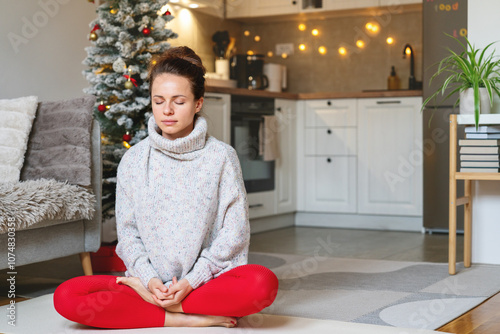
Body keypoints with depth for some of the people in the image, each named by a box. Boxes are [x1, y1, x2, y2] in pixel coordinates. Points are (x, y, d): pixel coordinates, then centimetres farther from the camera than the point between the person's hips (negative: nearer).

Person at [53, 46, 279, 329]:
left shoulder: (222, 157, 0)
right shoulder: (134, 160, 7)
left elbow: (234, 232, -4)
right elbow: (128, 231, 5)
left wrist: (191, 281, -14)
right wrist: (150, 278, -13)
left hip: (207, 280, -1)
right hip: (149, 279, 1)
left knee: (263, 282, -33)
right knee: (66, 296, -22)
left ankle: (143, 297, -17)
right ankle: (186, 318, -19)